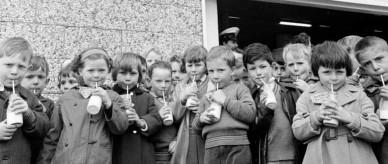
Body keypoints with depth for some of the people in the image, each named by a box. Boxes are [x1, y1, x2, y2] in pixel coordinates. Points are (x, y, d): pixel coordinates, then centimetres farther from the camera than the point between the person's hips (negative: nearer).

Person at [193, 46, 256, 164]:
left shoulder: (239, 89, 5)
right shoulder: (207, 96, 19)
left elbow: (251, 114, -9)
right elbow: (195, 124, 23)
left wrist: (226, 101, -11)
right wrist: (201, 118, 0)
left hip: (237, 147, -4)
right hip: (211, 149, 4)